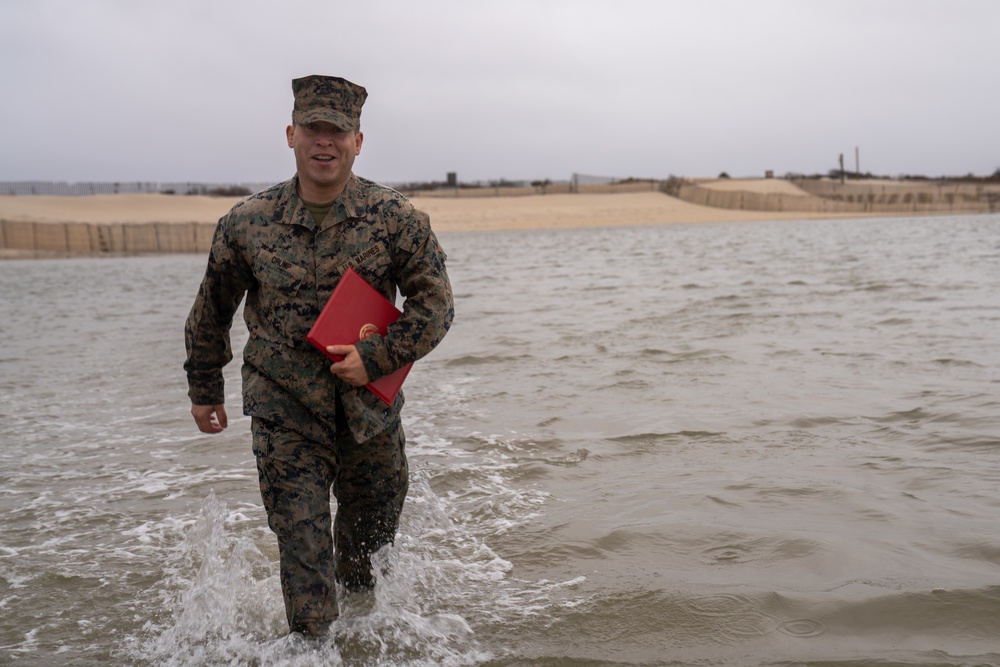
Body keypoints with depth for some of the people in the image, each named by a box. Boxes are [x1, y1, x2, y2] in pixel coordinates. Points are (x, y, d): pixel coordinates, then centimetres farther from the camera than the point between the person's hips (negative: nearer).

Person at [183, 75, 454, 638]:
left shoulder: (396, 217, -8)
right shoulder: (247, 223, -5)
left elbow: (436, 302, -5)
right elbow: (211, 310, 9)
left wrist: (376, 358, -16)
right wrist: (205, 389, 15)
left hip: (370, 411, 2)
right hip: (285, 414, -1)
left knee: (372, 539, 19)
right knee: (304, 549, -4)